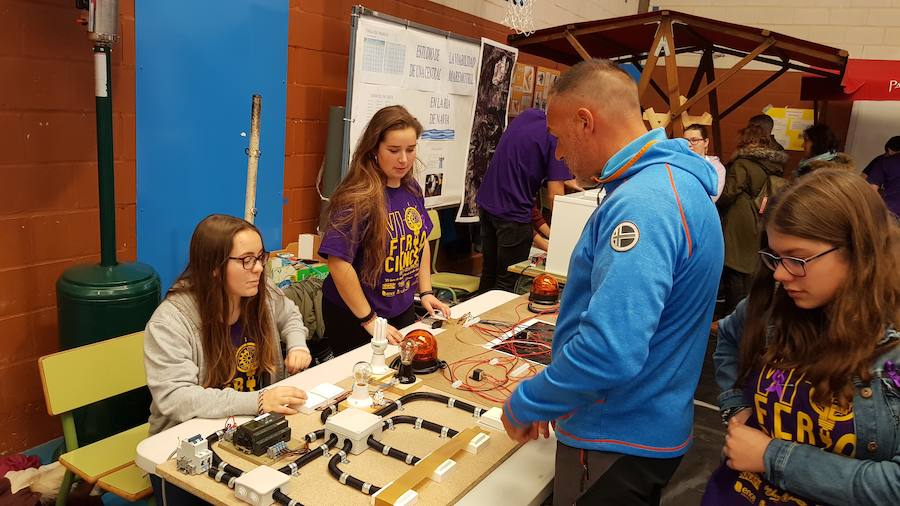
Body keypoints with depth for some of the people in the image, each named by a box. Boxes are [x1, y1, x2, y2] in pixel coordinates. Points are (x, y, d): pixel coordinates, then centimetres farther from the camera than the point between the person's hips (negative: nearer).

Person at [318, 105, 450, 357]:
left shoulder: (412, 188, -1)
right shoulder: (359, 197, -24)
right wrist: (369, 320, -20)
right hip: (354, 317, -7)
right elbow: (338, 262, -26)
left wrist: (425, 291, 5)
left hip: (403, 310, 7)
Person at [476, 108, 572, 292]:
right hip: (513, 213, -8)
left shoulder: (528, 114, 9)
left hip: (486, 202, 8)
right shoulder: (558, 138, -13)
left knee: (488, 274, 20)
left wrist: (565, 181, 20)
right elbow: (554, 196, -17)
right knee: (507, 284, 4)